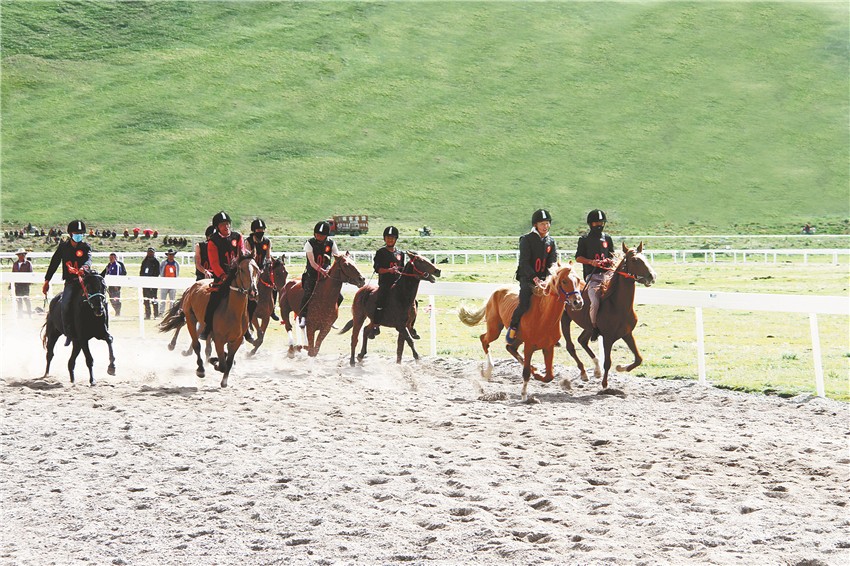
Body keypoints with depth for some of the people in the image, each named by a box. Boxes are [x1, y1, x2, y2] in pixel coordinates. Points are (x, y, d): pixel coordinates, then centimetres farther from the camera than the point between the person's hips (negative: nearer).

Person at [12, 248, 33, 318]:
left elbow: (30, 274, -4)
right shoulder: (15, 264, 11)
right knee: (19, 300, 8)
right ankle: (20, 315, 15)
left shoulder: (28, 263, -3)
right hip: (17, 285, 5)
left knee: (26, 299, -4)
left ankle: (30, 314, 4)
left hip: (25, 284, -5)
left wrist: (29, 282, -15)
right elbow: (13, 274, 15)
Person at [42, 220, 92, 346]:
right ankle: (68, 333, -12)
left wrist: (86, 266, -38)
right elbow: (54, 263, 17)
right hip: (70, 282, 0)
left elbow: (89, 259, -13)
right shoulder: (63, 246, 11)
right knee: (65, 304, -22)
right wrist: (47, 281, 15)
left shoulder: (85, 247, 7)